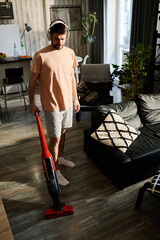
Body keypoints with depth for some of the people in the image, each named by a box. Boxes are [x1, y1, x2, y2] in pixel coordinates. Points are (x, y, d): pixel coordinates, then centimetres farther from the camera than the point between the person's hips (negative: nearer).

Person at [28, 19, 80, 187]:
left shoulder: (70, 53, 2)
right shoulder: (41, 56, -16)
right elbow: (32, 81, -7)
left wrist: (76, 98, 13)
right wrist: (31, 103, -3)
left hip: (67, 102, 6)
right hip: (52, 105, -6)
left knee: (62, 132, 21)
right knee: (55, 138, 3)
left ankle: (60, 158, 44)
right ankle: (55, 171, 20)